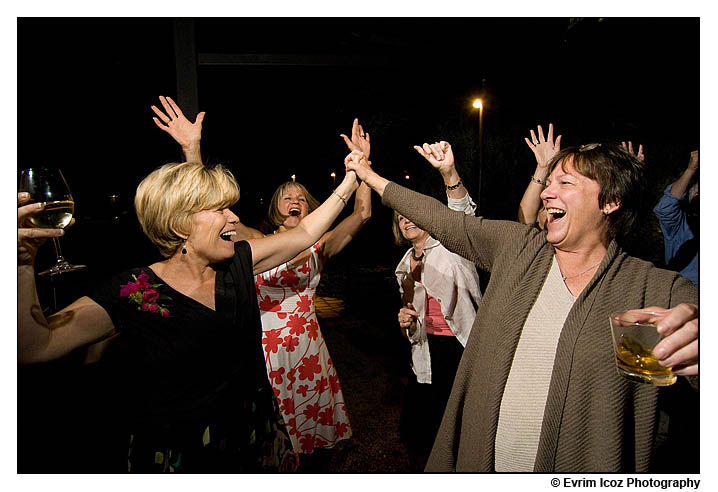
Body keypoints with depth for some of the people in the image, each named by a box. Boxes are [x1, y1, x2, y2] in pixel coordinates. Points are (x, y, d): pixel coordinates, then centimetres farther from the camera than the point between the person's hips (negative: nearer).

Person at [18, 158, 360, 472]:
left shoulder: (237, 264, -5)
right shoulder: (132, 294, -18)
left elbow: (305, 233, 2)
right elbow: (35, 346, -24)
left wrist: (348, 182, 4)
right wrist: (23, 264, -38)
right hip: (178, 455, -4)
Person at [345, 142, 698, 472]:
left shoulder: (659, 291, -11)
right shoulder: (517, 246, -1)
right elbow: (443, 221, 3)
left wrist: (693, 333, -48)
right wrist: (370, 176, 8)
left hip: (576, 468, -3)